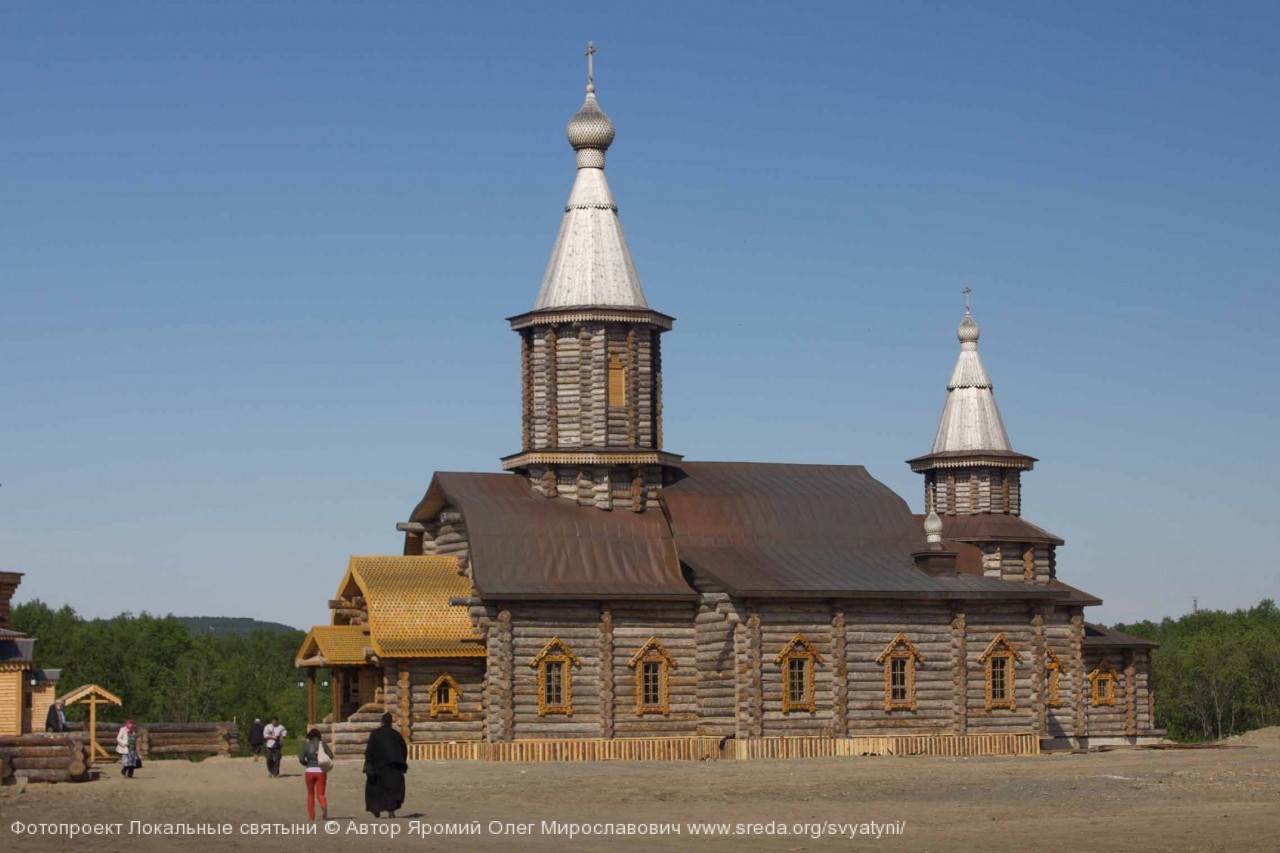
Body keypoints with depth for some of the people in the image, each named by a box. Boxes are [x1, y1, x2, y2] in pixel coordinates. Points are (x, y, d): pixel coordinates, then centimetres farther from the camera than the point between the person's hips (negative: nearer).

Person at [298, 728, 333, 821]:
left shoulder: (306, 745, 0)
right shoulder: (322, 744, 2)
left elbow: (301, 759, -7)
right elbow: (331, 756, -4)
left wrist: (307, 763, 13)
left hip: (309, 771, 0)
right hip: (321, 771, 0)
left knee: (310, 795, 16)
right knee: (320, 794, 2)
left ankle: (311, 816, 14)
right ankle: (324, 806, -31)